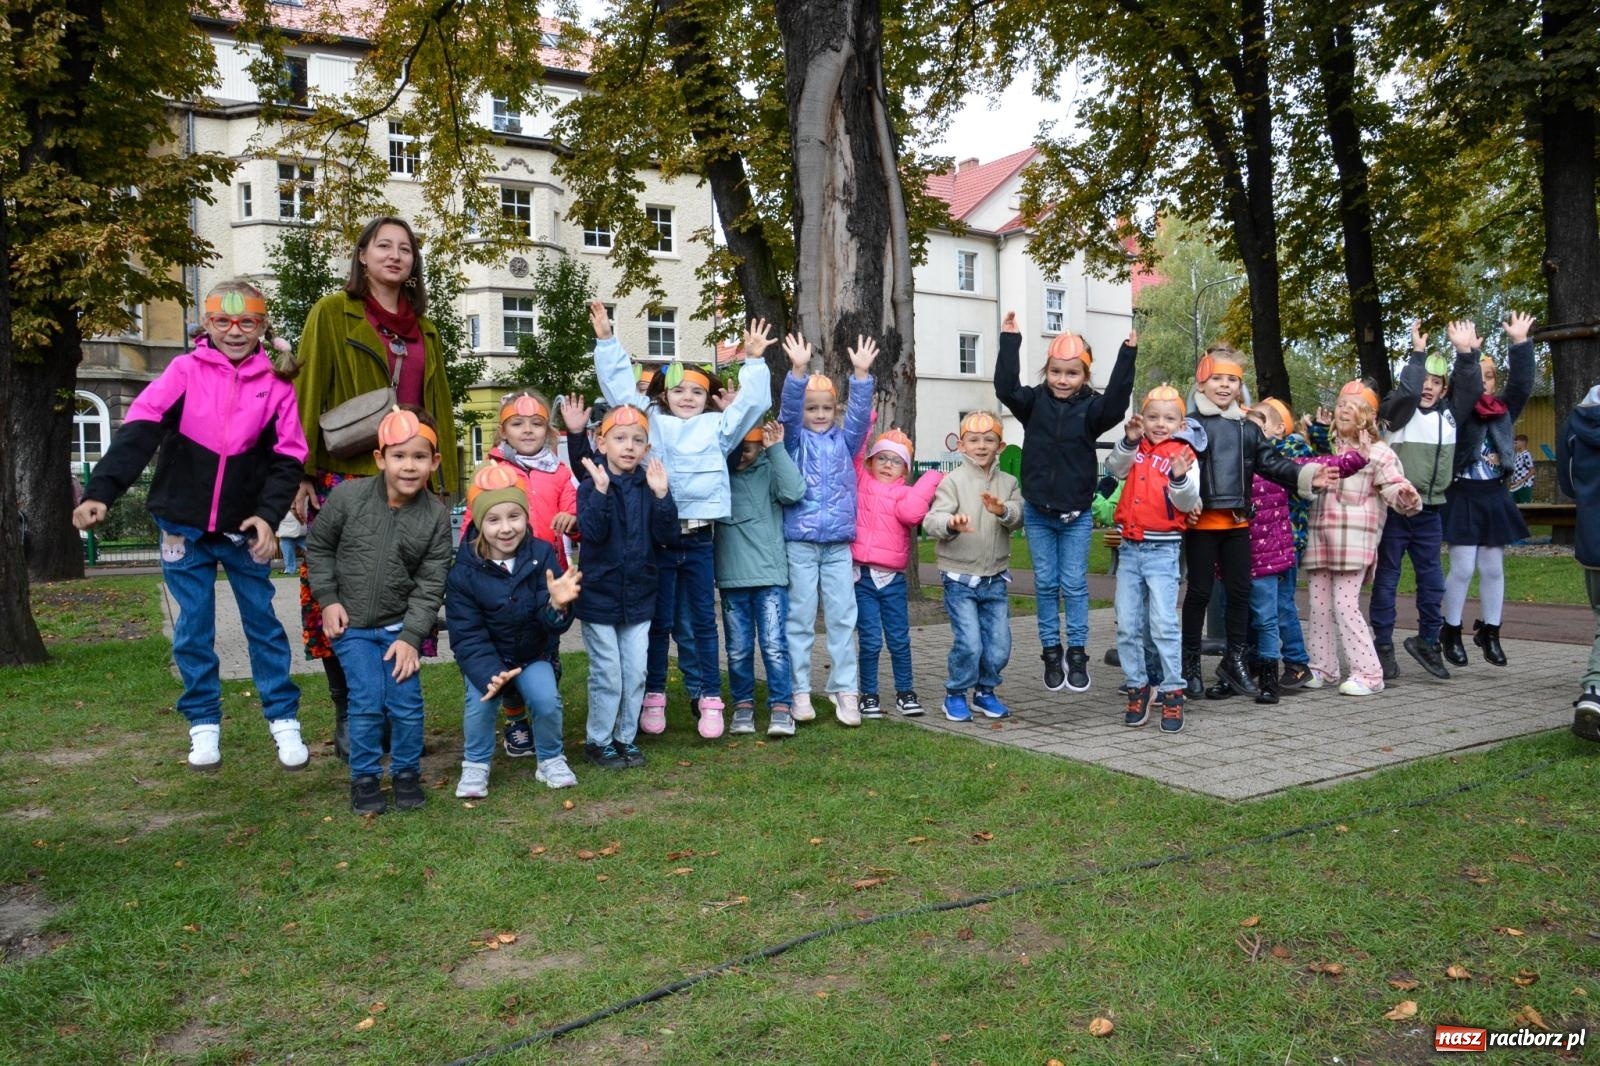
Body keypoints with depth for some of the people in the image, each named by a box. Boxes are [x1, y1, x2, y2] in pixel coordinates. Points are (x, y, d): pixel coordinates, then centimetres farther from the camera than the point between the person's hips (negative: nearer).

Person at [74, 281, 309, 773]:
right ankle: (204, 724, 20)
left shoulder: (275, 384, -1)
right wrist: (101, 491, -23)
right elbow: (139, 432, -12)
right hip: (184, 525, 0)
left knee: (263, 623, 8)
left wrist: (268, 515, -15)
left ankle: (284, 719, 18)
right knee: (193, 629, 8)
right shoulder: (185, 371, -3)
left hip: (243, 529, 0)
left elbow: (287, 459, -1)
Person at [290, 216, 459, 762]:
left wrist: (445, 480, 14)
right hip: (346, 478, -4)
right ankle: (348, 718, 10)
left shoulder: (424, 329, 19)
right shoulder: (332, 313, 4)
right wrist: (302, 473, -10)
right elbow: (307, 395, -2)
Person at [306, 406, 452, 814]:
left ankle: (406, 772, 21)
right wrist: (328, 599, -4)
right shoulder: (347, 496, -10)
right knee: (367, 702, -6)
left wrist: (411, 635, -13)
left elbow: (431, 583, -7)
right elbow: (317, 546, 4)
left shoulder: (436, 516, -8)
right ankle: (364, 777, 14)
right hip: (350, 623, -1)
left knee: (406, 702, -1)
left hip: (400, 625, 1)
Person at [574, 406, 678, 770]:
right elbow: (590, 532, -21)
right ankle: (598, 740, 18)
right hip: (600, 596, -3)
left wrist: (661, 496, -21)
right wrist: (601, 490, -31)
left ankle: (626, 737, 25)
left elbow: (667, 535, -8)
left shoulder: (649, 486, 2)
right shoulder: (592, 485, -7)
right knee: (607, 674, 2)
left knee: (635, 673, 9)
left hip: (639, 596, 4)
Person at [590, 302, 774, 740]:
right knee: (658, 621, 7)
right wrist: (606, 341, 5)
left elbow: (750, 403, 8)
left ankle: (709, 698, 11)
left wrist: (754, 362, 1)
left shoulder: (717, 426, 11)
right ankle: (653, 696, 17)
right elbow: (619, 385, 9)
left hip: (699, 538, 1)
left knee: (701, 621, 7)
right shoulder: (649, 421, 9)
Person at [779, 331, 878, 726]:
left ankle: (845, 691, 9)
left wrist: (861, 374, -18)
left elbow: (860, 411, -2)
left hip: (839, 544, 2)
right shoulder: (795, 439, 5)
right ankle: (800, 691, 9)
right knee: (800, 618, 2)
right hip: (799, 542, -2)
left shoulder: (844, 440, 11)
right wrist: (798, 370, -27)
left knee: (842, 618, 3)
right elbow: (787, 408, -11)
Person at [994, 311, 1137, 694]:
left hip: (1077, 514, -1)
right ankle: (1051, 653, 19)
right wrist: (1009, 341, -21)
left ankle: (1077, 654, 16)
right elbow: (1006, 387, -15)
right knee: (1045, 584, 9)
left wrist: (1126, 355, -28)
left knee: (1074, 585, 6)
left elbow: (1116, 403, -23)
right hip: (1038, 512, 1)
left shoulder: (1090, 407, -5)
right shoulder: (1034, 402, -1)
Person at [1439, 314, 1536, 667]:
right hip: (1462, 497, -4)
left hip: (1495, 497, 4)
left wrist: (1520, 343, -11)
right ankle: (1451, 632, 9)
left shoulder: (1503, 410, 8)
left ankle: (1489, 632, 19)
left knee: (1493, 568, 8)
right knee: (1462, 568, -5)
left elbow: (1523, 384, -4)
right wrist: (1465, 354, -34)